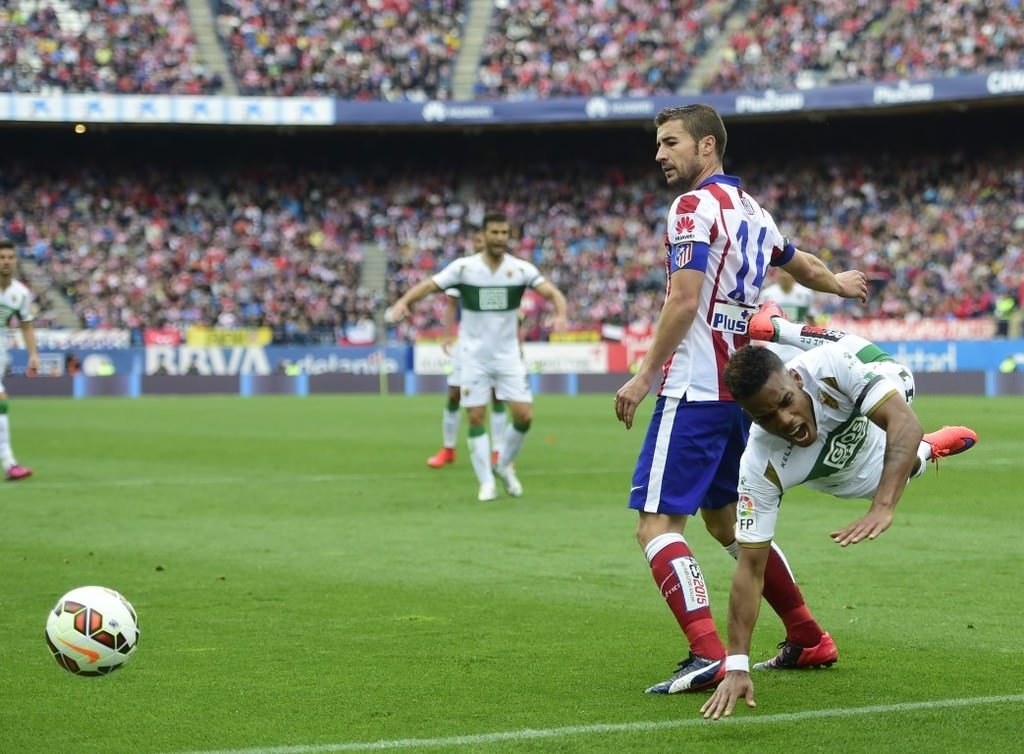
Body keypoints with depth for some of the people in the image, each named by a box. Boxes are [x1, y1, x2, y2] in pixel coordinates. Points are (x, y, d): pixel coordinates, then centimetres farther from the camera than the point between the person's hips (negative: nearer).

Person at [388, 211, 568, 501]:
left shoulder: (521, 269, -5)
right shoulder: (464, 267, -8)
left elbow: (552, 292, -11)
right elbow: (428, 285, -12)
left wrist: (560, 313, -33)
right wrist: (404, 301, -31)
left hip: (508, 355, 1)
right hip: (474, 355, -1)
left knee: (524, 415, -6)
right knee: (476, 418, -3)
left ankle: (504, 465, 20)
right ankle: (487, 483, 9)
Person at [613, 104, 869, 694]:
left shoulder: (696, 205, -9)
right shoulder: (751, 209, 16)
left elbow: (685, 299, -19)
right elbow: (802, 265, 33)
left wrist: (645, 375, -16)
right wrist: (840, 283, 55)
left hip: (695, 391, -9)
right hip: (741, 386, 9)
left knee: (657, 522, -10)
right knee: (724, 518, 21)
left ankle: (708, 656, -22)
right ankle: (810, 640, 27)